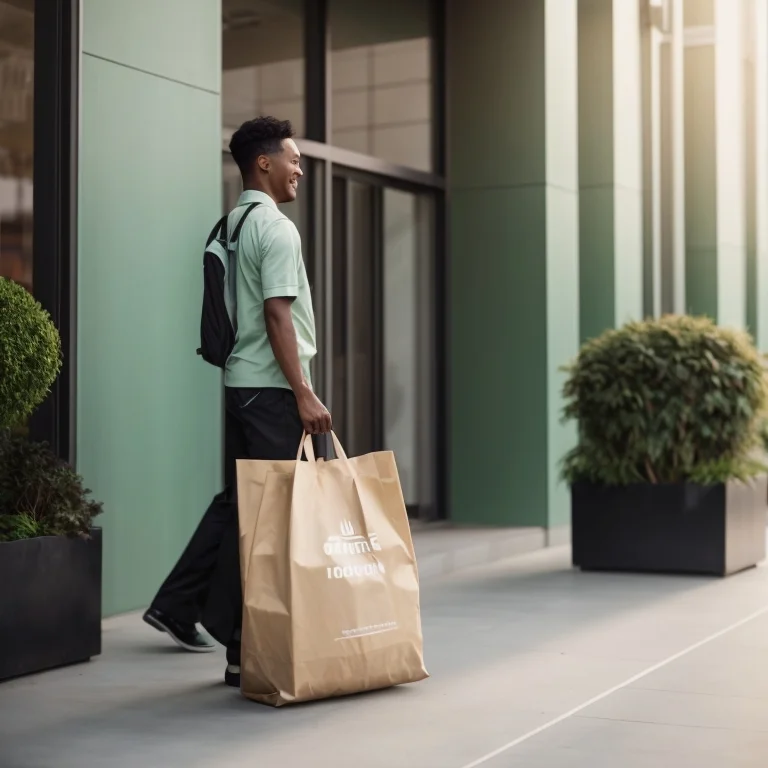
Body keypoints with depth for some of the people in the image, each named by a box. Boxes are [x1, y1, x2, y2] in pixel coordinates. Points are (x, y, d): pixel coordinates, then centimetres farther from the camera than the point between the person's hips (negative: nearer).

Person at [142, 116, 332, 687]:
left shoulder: (232, 225, 15)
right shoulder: (276, 228, -13)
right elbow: (278, 316, -19)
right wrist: (304, 394, -19)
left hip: (240, 382, 9)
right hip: (272, 386, -9)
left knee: (237, 500, 17)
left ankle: (177, 606, 23)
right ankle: (245, 650, 1)